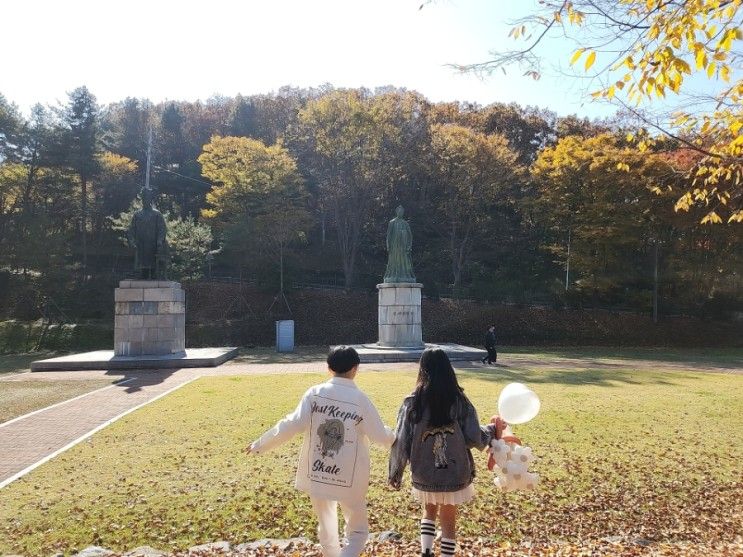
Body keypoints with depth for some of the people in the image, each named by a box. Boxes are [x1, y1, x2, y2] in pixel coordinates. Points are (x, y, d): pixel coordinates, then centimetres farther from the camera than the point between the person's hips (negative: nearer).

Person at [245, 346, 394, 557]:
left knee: (326, 528, 25)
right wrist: (398, 438, 17)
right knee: (358, 531, 14)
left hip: (316, 475, 3)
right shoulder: (360, 399, -12)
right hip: (349, 480, -3)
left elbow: (292, 425, -13)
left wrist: (260, 444, 0)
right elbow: (380, 436, -6)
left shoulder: (315, 393, -9)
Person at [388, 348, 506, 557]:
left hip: (424, 475, 1)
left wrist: (395, 473, 3)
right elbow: (474, 438, -9)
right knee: (449, 522, 17)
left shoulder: (412, 403, -12)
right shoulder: (459, 401, -11)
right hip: (454, 475, 0)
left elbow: (401, 441, -10)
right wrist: (493, 430, 11)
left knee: (429, 511, 27)